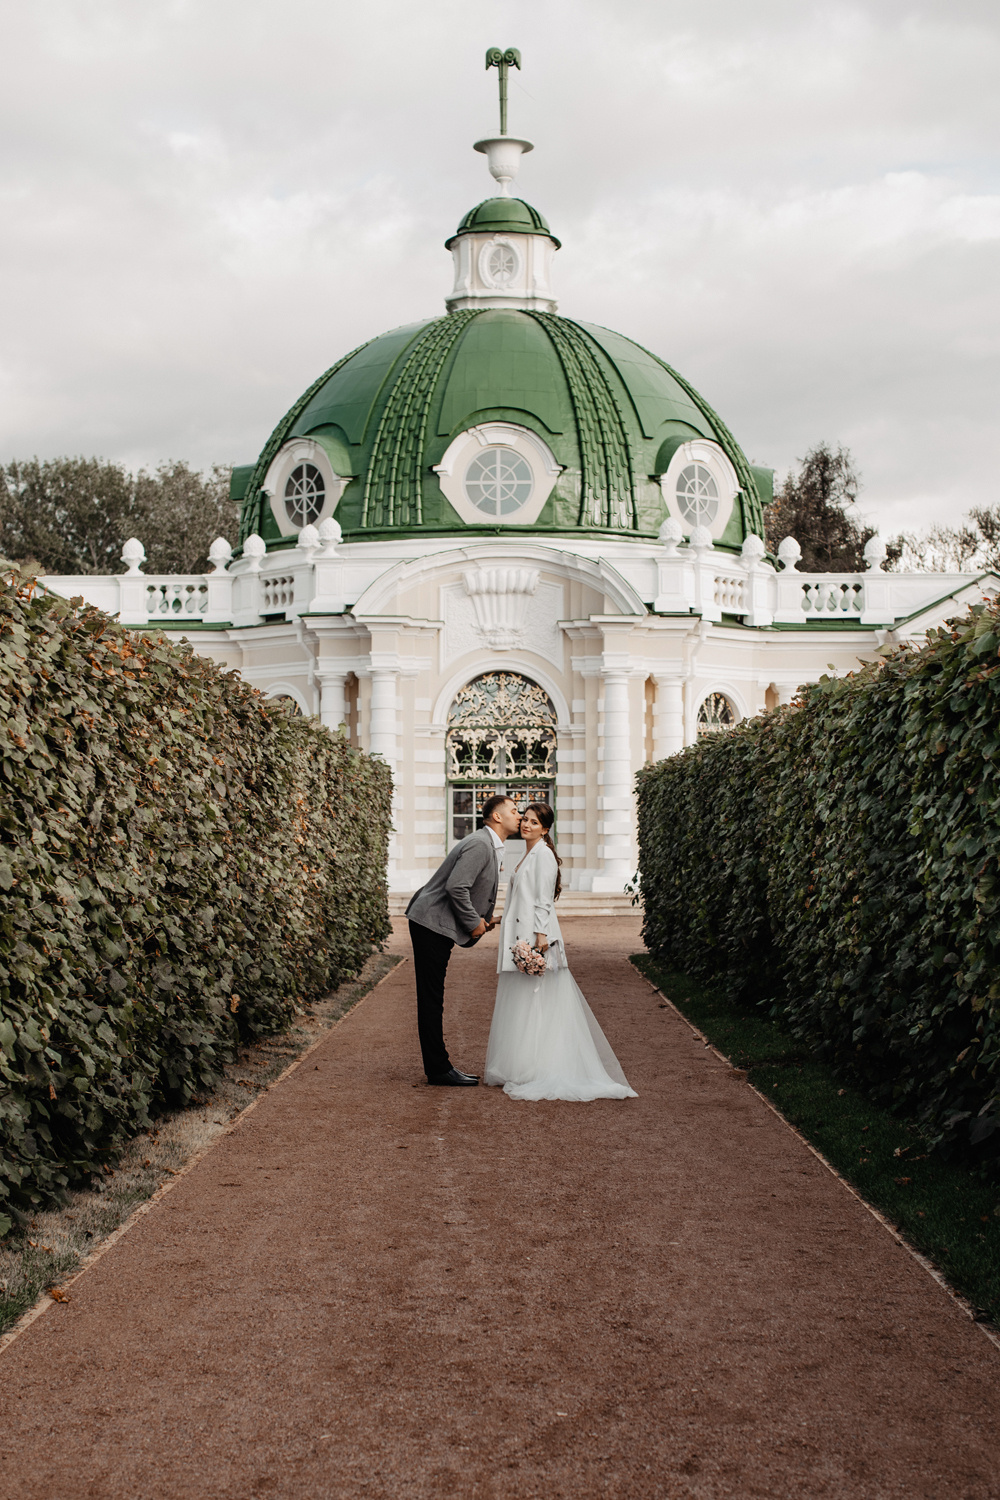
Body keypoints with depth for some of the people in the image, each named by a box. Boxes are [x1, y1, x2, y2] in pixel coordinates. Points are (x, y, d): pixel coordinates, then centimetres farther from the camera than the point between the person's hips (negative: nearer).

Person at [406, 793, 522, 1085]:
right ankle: (438, 1069, -2)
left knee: (433, 999, 13)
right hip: (431, 925, -11)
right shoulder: (479, 845, -17)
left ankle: (438, 1066, 16)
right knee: (431, 999, -5)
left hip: (437, 928, 11)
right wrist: (474, 922, -14)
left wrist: (484, 918, 10)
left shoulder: (491, 847, 16)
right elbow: (456, 887, -25)